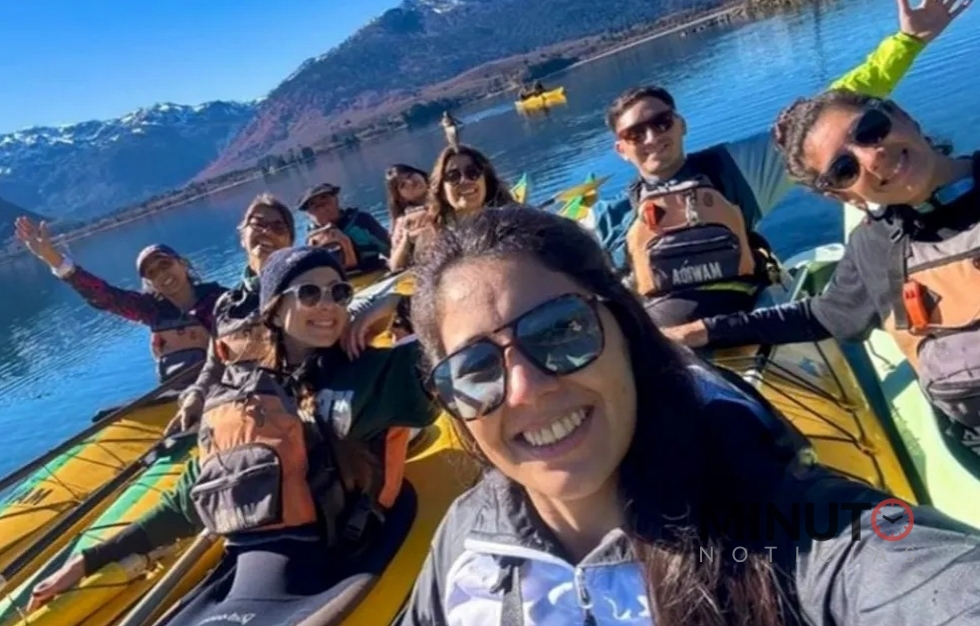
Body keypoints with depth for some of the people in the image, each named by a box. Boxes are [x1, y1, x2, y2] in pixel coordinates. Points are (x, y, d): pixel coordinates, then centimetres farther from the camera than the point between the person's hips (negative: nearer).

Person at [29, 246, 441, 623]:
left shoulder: (372, 373, 3)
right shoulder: (235, 392, 15)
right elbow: (192, 500, 23)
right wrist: (91, 559, 26)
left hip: (303, 567, -5)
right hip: (237, 567, 5)